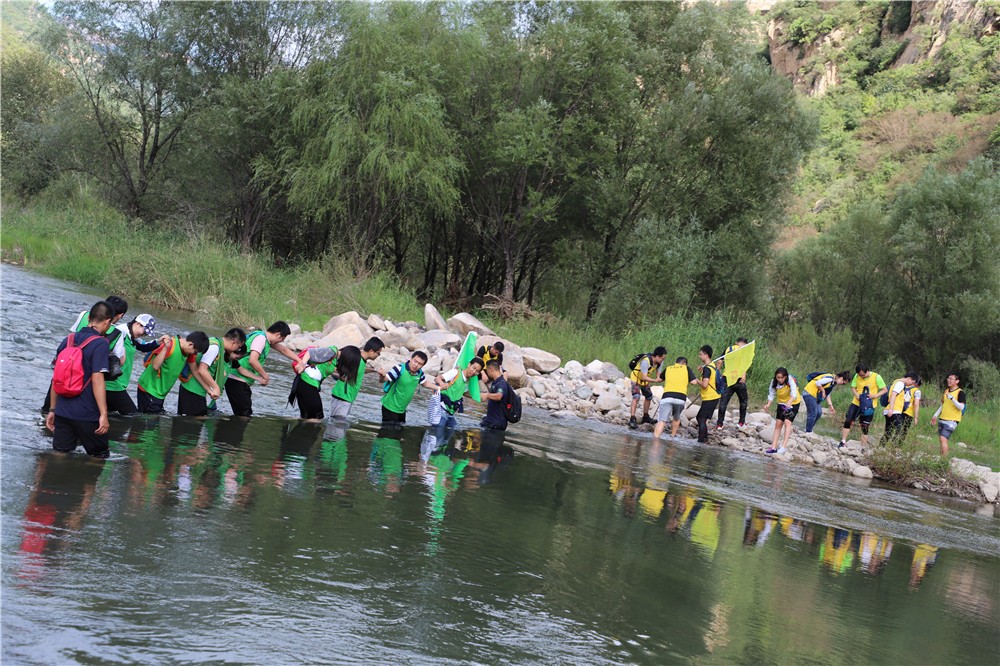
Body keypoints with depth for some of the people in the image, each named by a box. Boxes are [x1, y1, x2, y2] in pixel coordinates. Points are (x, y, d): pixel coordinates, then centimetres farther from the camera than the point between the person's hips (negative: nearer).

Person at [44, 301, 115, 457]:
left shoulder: (68, 340, 8)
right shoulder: (100, 343, -13)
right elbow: (97, 380, -20)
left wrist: (52, 410, 19)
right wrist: (104, 414, -20)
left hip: (62, 412, 6)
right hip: (87, 415, -6)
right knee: (100, 456, 12)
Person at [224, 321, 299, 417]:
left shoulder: (266, 339, 13)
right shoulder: (260, 338, -16)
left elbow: (284, 350, 24)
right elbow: (252, 360, -27)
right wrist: (265, 376, -16)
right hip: (236, 380, -10)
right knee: (244, 415, -11)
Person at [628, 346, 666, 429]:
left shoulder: (660, 362, -13)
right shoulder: (646, 361, -36)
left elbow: (658, 374, -4)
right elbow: (644, 377, -39)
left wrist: (659, 379, -28)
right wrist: (655, 381, -48)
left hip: (645, 381, 8)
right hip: (636, 379, -8)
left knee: (649, 397, 14)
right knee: (636, 397, -22)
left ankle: (645, 417, 31)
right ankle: (632, 419, -25)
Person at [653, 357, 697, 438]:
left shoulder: (668, 369, 21)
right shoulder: (687, 369, 15)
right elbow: (694, 382, 6)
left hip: (667, 397, 0)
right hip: (681, 398, 0)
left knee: (662, 420, -7)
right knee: (676, 418, 27)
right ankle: (673, 436, 35)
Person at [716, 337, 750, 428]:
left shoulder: (728, 349, 13)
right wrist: (744, 376, -22)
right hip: (739, 380, -3)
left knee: (723, 401, 5)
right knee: (743, 400, 16)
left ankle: (719, 424, 1)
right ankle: (741, 422, 20)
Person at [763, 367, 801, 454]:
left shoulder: (791, 381, -31)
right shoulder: (774, 382, -17)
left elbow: (794, 393, -44)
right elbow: (771, 394, -11)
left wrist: (789, 402, -62)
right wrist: (768, 404, -29)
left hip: (793, 403, -5)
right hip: (782, 403, 5)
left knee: (787, 422, -19)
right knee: (778, 424, 2)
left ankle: (783, 446, -23)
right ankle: (774, 447, 5)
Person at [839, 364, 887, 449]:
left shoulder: (876, 377, -11)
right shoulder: (857, 376, -2)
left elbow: (884, 390, -6)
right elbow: (853, 387, 7)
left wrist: (875, 396, -22)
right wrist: (857, 395, -14)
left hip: (869, 406, -3)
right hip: (856, 403, 3)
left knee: (865, 427, 2)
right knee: (848, 421, -7)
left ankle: (863, 447, 10)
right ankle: (843, 442, 1)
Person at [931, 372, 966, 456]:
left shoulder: (960, 392, -9)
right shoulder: (946, 391, 14)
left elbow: (961, 407, -18)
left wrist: (952, 398, -28)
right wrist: (935, 415, 18)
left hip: (952, 420, -8)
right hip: (942, 419, 8)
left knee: (943, 439, -18)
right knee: (941, 439, 7)